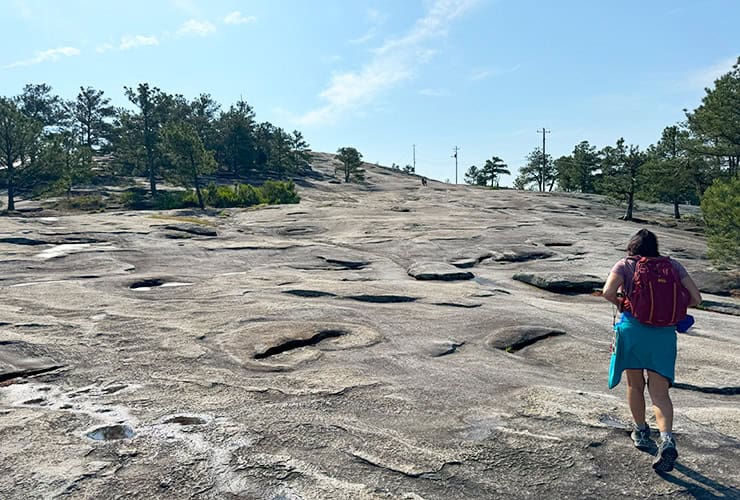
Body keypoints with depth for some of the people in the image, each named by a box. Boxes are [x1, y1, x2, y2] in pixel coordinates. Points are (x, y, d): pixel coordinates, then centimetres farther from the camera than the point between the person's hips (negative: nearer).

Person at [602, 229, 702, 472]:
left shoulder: (625, 265, 2)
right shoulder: (671, 265, 9)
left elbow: (608, 292, -14)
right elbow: (696, 297, 3)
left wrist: (620, 303, 6)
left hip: (633, 328, -1)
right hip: (664, 333, 2)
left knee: (634, 385, 17)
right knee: (659, 393, 3)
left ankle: (641, 433, 30)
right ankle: (667, 440, -17)